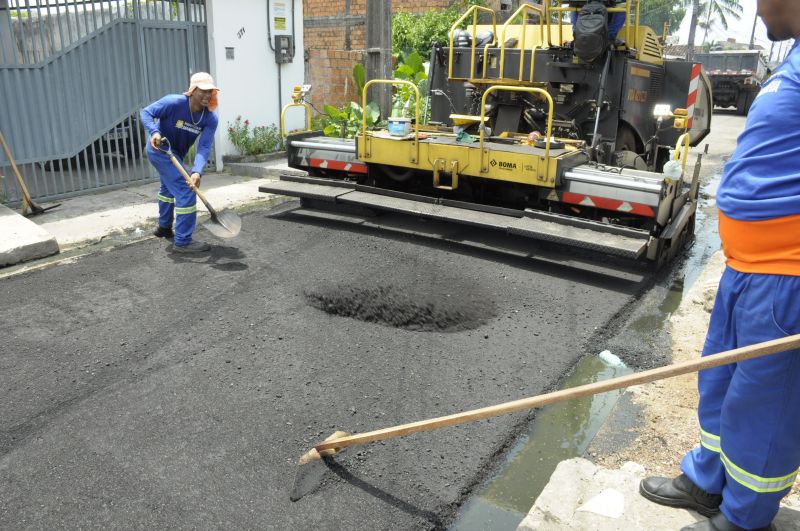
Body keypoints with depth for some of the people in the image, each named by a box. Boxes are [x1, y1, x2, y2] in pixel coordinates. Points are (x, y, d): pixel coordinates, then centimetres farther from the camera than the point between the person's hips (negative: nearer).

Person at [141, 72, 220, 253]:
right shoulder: (174, 102, -29)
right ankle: (182, 241, -10)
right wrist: (154, 132, -41)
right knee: (185, 190, -17)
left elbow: (204, 147, -28)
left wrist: (197, 171, -43)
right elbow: (146, 112, -21)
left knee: (169, 187, 27)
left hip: (176, 153, 8)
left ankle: (164, 227, 53)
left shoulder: (210, 119, -18)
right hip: (160, 148, -8)